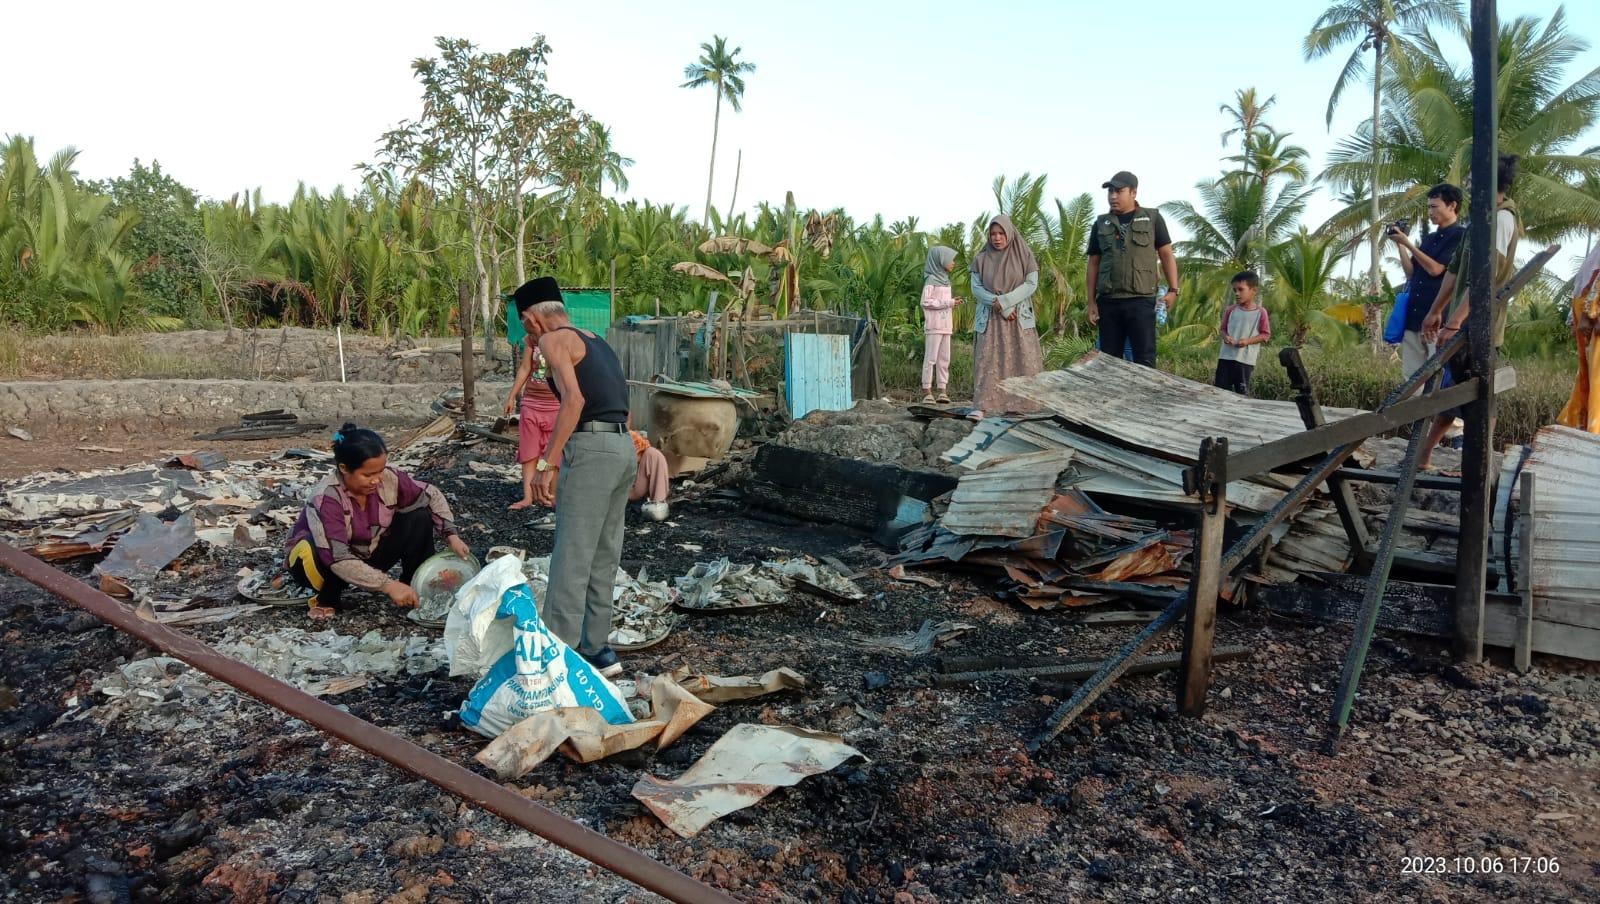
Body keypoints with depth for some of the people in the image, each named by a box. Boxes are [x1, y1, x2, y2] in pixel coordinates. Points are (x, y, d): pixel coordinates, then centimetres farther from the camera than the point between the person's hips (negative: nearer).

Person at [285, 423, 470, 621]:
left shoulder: (389, 478, -21)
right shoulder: (326, 498, -34)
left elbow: (432, 495, -4)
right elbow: (338, 560, -40)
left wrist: (451, 535, -17)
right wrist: (388, 585, -42)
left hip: (367, 555, 4)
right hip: (325, 560, -4)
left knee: (420, 516, -15)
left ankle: (417, 586, -4)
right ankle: (327, 598, -9)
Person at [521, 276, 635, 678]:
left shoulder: (554, 339, -2)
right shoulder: (598, 342, 23)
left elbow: (573, 399, -18)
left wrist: (547, 464, -19)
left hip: (591, 449, -9)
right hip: (625, 449, 9)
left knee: (571, 558, -6)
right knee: (603, 558, 13)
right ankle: (595, 650, 19)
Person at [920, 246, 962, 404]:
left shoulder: (945, 279, 16)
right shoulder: (931, 279, -8)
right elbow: (926, 302, -15)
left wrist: (953, 302, 0)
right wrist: (948, 302, -15)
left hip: (945, 325, 8)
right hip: (934, 325, -8)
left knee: (944, 359, 7)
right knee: (931, 358, -5)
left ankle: (942, 390, 10)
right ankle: (927, 391, -3)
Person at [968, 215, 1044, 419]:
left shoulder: (1023, 255, 3)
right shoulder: (981, 259, 6)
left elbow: (1031, 284, -4)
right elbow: (976, 288, 0)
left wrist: (1003, 301, -14)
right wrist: (999, 307, -13)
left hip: (1019, 318, 0)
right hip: (990, 319, 0)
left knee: (1020, 360, -5)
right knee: (986, 360, -9)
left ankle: (1016, 405, -2)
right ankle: (980, 406, -15)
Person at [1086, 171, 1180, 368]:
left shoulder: (1152, 218, 6)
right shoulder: (1101, 224, 13)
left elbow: (1166, 255, 6)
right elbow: (1093, 263, 12)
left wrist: (1173, 290, -4)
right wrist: (1091, 301, 6)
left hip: (1141, 299, -3)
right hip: (1108, 301, 3)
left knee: (1144, 359, -4)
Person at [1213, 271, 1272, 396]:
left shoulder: (1260, 312, -5)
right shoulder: (1231, 310, 3)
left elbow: (1265, 335, -2)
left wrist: (1248, 341, -17)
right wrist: (1225, 336, -10)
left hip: (1245, 359, -3)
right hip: (1226, 356, 3)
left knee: (1242, 392, 4)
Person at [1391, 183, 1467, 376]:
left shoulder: (1461, 235, -3)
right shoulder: (1428, 238, 20)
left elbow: (1435, 269, -11)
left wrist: (1407, 243, -7)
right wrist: (1400, 245, 7)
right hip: (1414, 316, 7)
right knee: (1412, 377, 4)